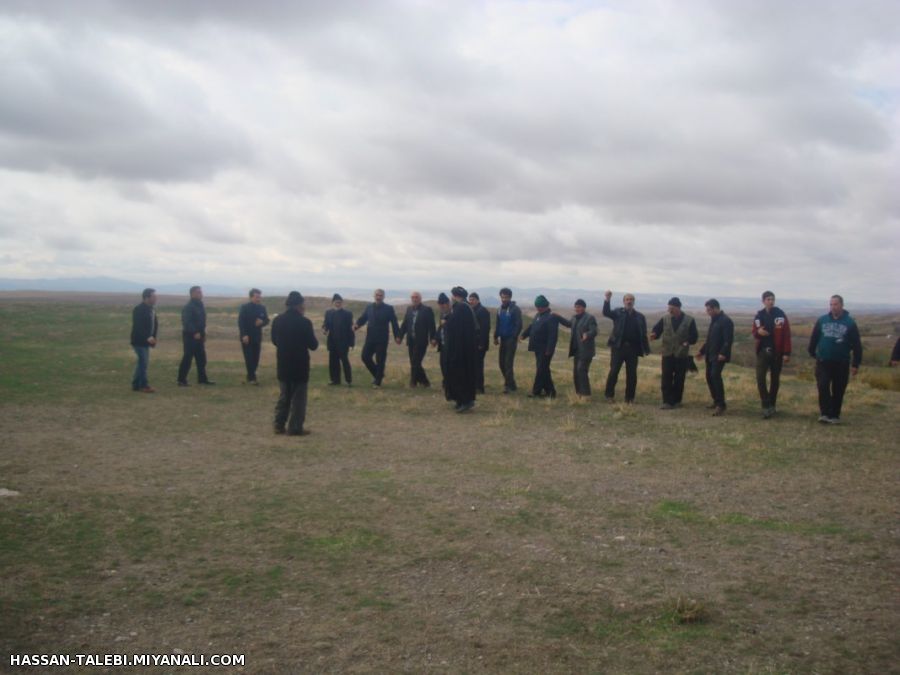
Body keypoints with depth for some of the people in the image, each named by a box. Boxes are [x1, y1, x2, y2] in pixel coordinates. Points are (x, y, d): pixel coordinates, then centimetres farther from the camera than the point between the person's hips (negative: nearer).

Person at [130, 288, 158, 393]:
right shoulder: (138, 309, -16)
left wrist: (153, 337, 2)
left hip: (146, 341, 9)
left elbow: (155, 324, 13)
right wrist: (148, 337, -34)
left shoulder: (151, 309, 11)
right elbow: (138, 326, -25)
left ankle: (136, 384, 22)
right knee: (143, 362, -7)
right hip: (139, 341, -9)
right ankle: (144, 385, 0)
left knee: (142, 362, 13)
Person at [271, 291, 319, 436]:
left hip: (283, 364, 5)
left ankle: (279, 425, 17)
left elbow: (274, 340, 12)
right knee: (298, 398, 4)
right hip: (300, 365, -5)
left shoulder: (277, 320, 0)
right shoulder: (304, 322, -15)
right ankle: (295, 428, 4)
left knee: (283, 396, 16)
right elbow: (313, 345, -9)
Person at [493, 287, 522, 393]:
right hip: (503, 339, 7)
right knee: (502, 362, 7)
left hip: (511, 339, -7)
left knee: (508, 362, -9)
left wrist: (514, 337, -17)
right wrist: (496, 337, 7)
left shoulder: (515, 309, -8)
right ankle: (511, 383, 19)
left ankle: (508, 385, -6)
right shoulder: (500, 310, 11)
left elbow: (519, 325, -13)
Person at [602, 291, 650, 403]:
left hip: (633, 349, 2)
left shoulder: (640, 317, 9)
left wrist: (646, 349, 2)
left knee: (632, 374, 5)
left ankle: (629, 398, 14)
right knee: (613, 372, -3)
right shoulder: (618, 312, 6)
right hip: (618, 347, -2)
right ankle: (609, 395, 8)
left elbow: (643, 334, 8)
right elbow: (606, 313, -12)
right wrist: (607, 300, -26)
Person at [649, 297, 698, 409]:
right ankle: (667, 402, -2)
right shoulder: (665, 319, 4)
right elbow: (657, 330, 4)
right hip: (667, 353, 1)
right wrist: (653, 335, -18)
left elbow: (694, 337, 1)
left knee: (679, 379, 6)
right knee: (666, 378, -5)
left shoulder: (689, 320, -1)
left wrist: (687, 342, -18)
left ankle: (676, 401, 18)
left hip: (682, 355, -1)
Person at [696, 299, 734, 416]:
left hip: (719, 356, -9)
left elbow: (729, 340, -20)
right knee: (709, 377, 11)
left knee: (715, 376, -17)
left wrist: (723, 353, -27)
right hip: (710, 354, 10)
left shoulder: (726, 321, -13)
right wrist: (702, 351, 24)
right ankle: (716, 402, 23)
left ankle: (721, 405, -13)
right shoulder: (713, 320, 16)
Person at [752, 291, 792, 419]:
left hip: (776, 352, -2)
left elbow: (786, 335, -7)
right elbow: (755, 334, 13)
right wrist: (758, 332, -12)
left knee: (775, 379, 8)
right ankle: (766, 406, -5)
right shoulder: (758, 316, 5)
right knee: (760, 378, -10)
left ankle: (771, 405, 20)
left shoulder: (780, 315, -4)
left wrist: (786, 353, -13)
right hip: (762, 351, 2)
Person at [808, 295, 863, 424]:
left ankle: (835, 415, 18)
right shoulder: (822, 320, 0)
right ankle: (824, 413, -7)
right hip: (823, 362, 1)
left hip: (841, 363, -1)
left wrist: (856, 364, -4)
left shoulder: (849, 323, -4)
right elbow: (814, 338, 11)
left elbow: (857, 345, -2)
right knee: (823, 387, -11)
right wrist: (812, 352, 13)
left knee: (838, 391, 6)